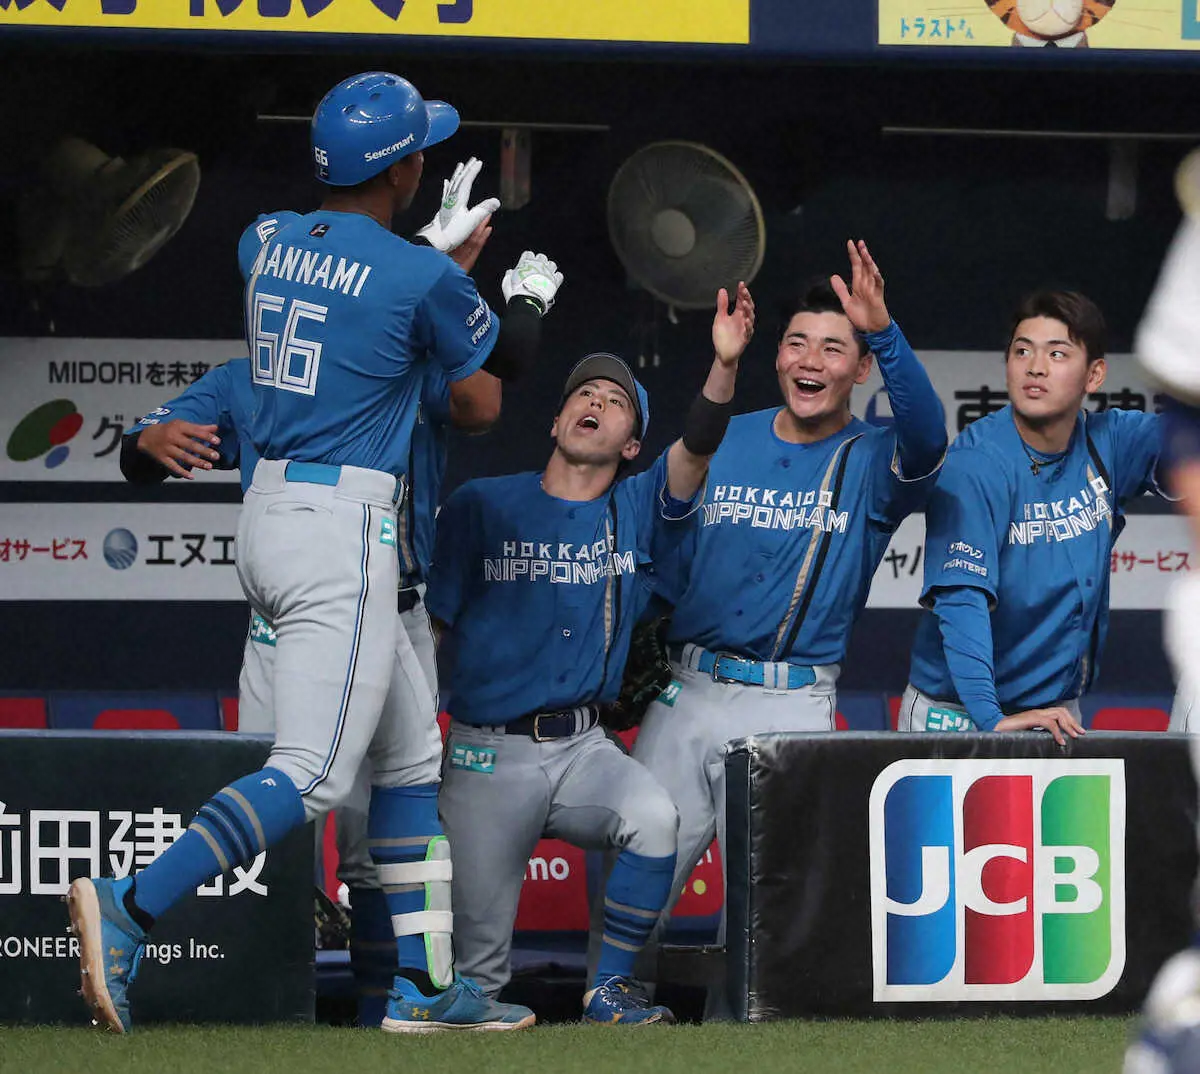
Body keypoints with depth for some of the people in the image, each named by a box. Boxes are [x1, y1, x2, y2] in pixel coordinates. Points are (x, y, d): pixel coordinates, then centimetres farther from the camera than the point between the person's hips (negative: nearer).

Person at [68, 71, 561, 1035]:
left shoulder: (270, 245, 10)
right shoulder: (423, 277, -11)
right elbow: (483, 406, 3)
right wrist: (527, 308, 20)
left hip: (265, 515, 9)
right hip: (344, 529, -9)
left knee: (404, 755, 15)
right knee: (312, 775, -12)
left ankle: (427, 983, 15)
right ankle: (132, 908, -26)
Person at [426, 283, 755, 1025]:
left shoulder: (635, 513, 8)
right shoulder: (481, 506, 3)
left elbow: (696, 451, -11)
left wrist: (725, 365, -28)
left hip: (583, 749, 2)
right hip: (488, 754, -2)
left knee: (656, 817, -31)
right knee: (480, 968, -4)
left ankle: (610, 992, -14)